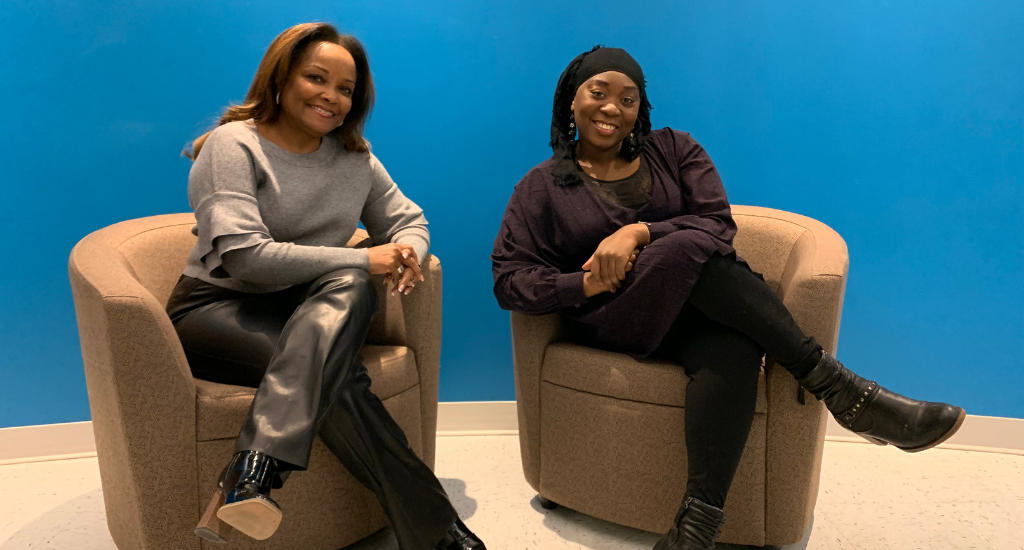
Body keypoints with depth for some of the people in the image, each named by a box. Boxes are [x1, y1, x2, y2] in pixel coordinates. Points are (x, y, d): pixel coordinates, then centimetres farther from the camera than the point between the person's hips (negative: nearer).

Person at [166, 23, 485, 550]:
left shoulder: (356, 157, 11)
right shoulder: (234, 145, -8)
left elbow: (409, 220, 15)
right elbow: (245, 255, -21)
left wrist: (407, 255, -12)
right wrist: (363, 260, -22)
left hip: (314, 308, 5)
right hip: (217, 307, -5)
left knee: (351, 288, -32)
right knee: (337, 374, -32)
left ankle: (255, 471, -38)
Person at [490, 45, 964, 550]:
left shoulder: (673, 150, 15)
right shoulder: (543, 186, 9)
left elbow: (718, 223, 1)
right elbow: (509, 280, 0)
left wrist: (640, 232, -16)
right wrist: (587, 283, -16)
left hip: (698, 303, 3)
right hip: (615, 320, -2)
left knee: (733, 347, -37)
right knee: (689, 248, -34)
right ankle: (840, 390, -32)